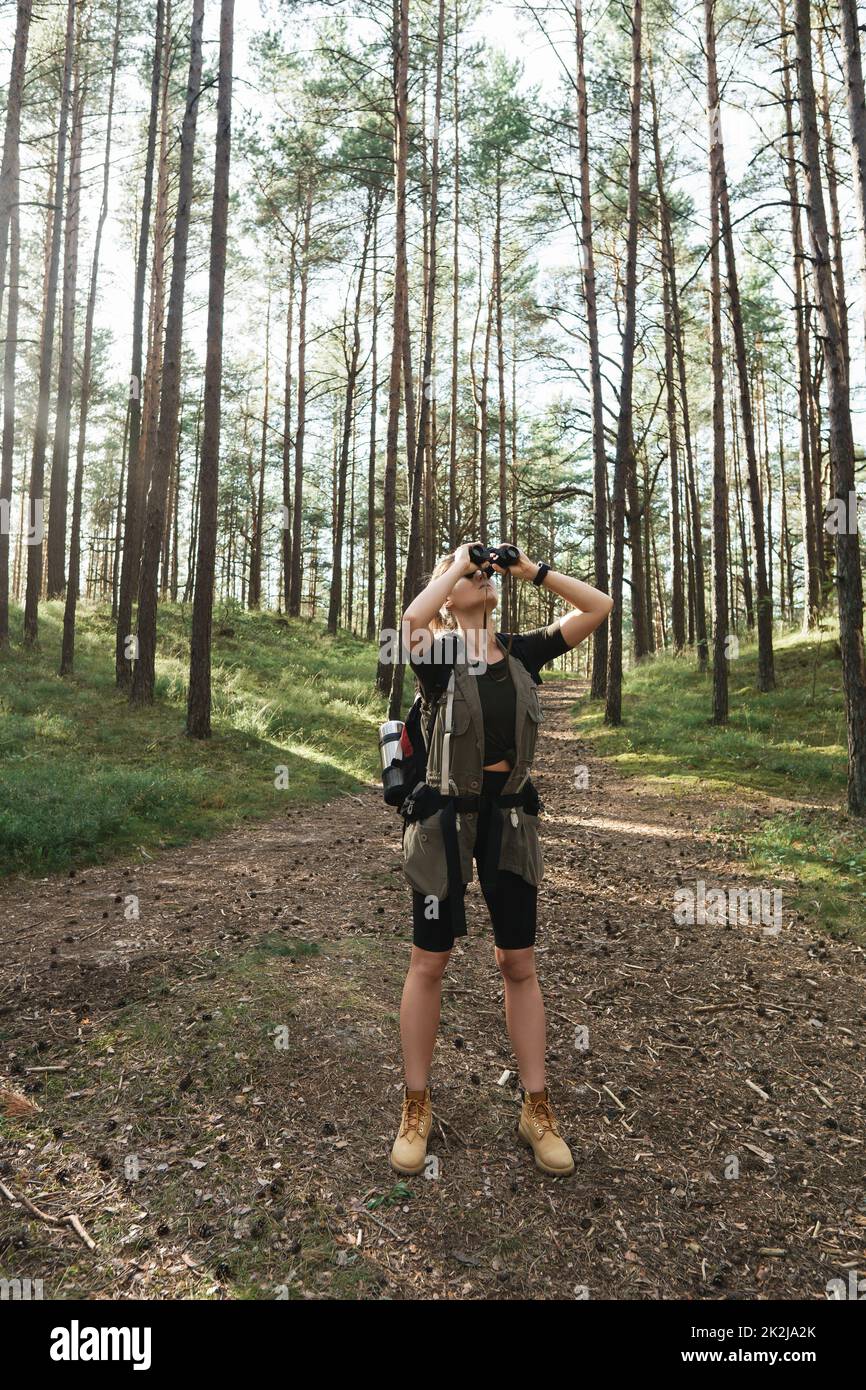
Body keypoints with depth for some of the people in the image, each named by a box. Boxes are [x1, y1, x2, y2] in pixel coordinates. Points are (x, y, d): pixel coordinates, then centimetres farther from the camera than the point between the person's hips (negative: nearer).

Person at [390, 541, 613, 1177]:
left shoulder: (523, 651, 5)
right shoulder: (439, 652, -6)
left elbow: (598, 606, 1)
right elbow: (412, 617, -30)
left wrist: (531, 569, 1)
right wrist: (455, 563, -13)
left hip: (510, 815, 4)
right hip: (446, 815, -3)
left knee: (519, 964, 11)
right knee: (429, 962, 6)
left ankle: (537, 1107, 24)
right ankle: (417, 1106, 23)